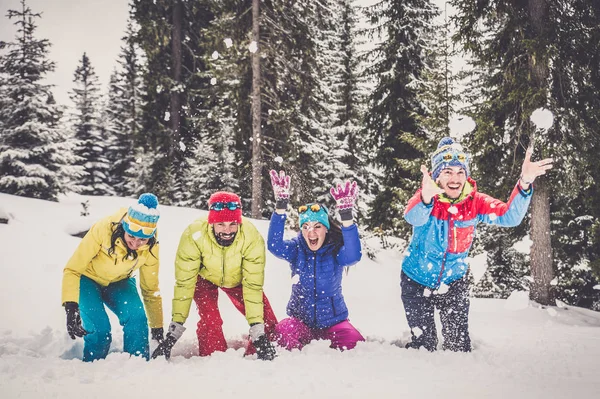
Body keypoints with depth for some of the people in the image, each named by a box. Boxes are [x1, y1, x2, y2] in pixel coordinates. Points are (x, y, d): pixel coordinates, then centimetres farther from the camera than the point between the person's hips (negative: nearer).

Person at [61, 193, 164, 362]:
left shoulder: (150, 248, -21)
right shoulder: (103, 229, -34)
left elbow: (150, 290, -5)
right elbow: (72, 270, -26)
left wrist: (158, 330, -2)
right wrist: (71, 308, -38)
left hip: (119, 283, 2)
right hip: (88, 279, -2)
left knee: (137, 317, -25)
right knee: (99, 330, -23)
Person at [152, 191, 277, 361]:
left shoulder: (253, 238, -35)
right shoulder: (194, 235, -37)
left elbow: (253, 286, -29)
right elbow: (184, 284, -31)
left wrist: (257, 332, -33)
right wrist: (175, 330, -32)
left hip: (237, 279, 1)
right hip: (204, 277, -1)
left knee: (266, 322, -10)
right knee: (210, 320, -22)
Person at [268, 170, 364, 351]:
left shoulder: (336, 250, -10)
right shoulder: (296, 249, -6)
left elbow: (353, 256, -34)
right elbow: (274, 245, -27)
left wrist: (346, 216, -47)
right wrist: (281, 205, -39)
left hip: (332, 320, 0)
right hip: (300, 320, 0)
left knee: (354, 343, -26)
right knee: (284, 331, -32)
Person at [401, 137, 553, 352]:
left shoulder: (474, 201, -14)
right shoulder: (424, 197, -23)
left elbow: (509, 217, -27)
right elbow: (413, 218, -46)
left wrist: (524, 184, -47)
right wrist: (426, 197, -71)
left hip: (453, 282, 2)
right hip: (416, 281, -2)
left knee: (459, 344, 6)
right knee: (423, 345, 4)